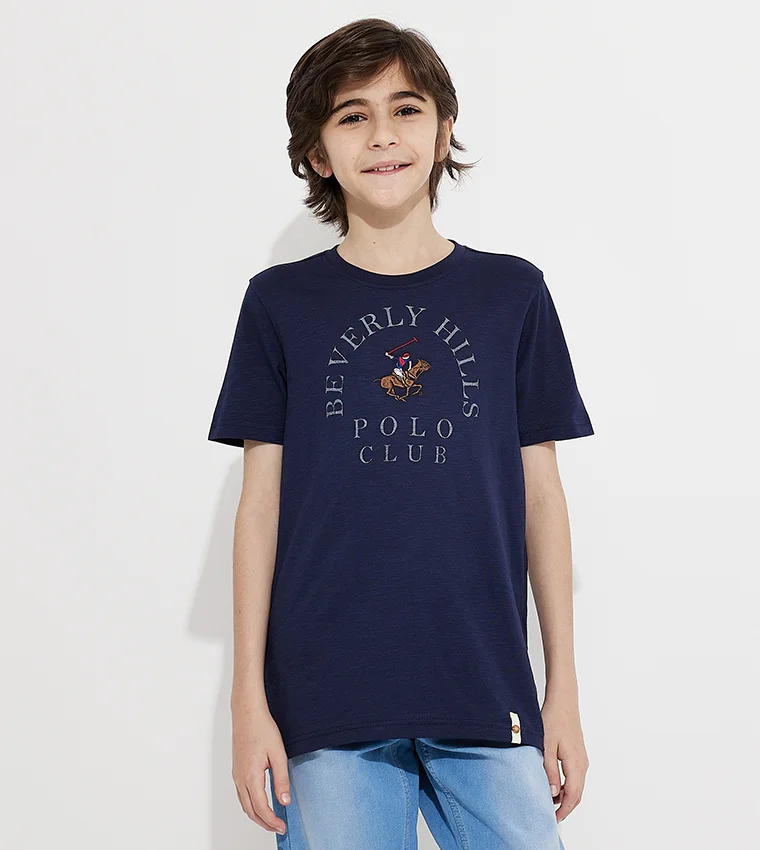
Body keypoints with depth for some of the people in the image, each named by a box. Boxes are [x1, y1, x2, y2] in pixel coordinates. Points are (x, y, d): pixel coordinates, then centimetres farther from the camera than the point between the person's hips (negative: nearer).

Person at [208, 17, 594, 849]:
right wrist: (249, 698, 0)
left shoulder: (512, 294, 6)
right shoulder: (280, 302, 5)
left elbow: (540, 496, 8)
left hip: (488, 697, 1)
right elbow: (261, 505, 4)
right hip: (328, 702, 0)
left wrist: (563, 687, 7)